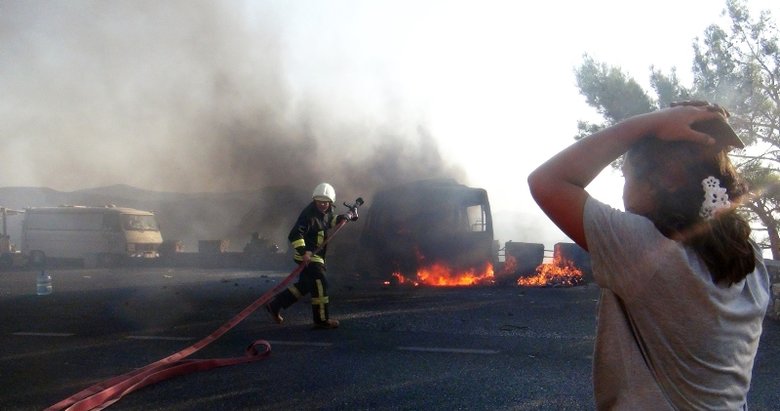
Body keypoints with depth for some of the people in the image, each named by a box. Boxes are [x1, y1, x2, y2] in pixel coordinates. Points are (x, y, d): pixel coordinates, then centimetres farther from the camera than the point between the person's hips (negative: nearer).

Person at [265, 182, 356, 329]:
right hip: (308, 256, -10)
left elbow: (331, 220, 31)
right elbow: (295, 235, -26)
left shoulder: (326, 212, 7)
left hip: (316, 255, 10)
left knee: (304, 285, 17)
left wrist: (345, 216, 12)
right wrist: (303, 252, -37)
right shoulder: (309, 214, -20)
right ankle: (322, 319, -2)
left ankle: (275, 305, 25)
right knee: (320, 284, -10)